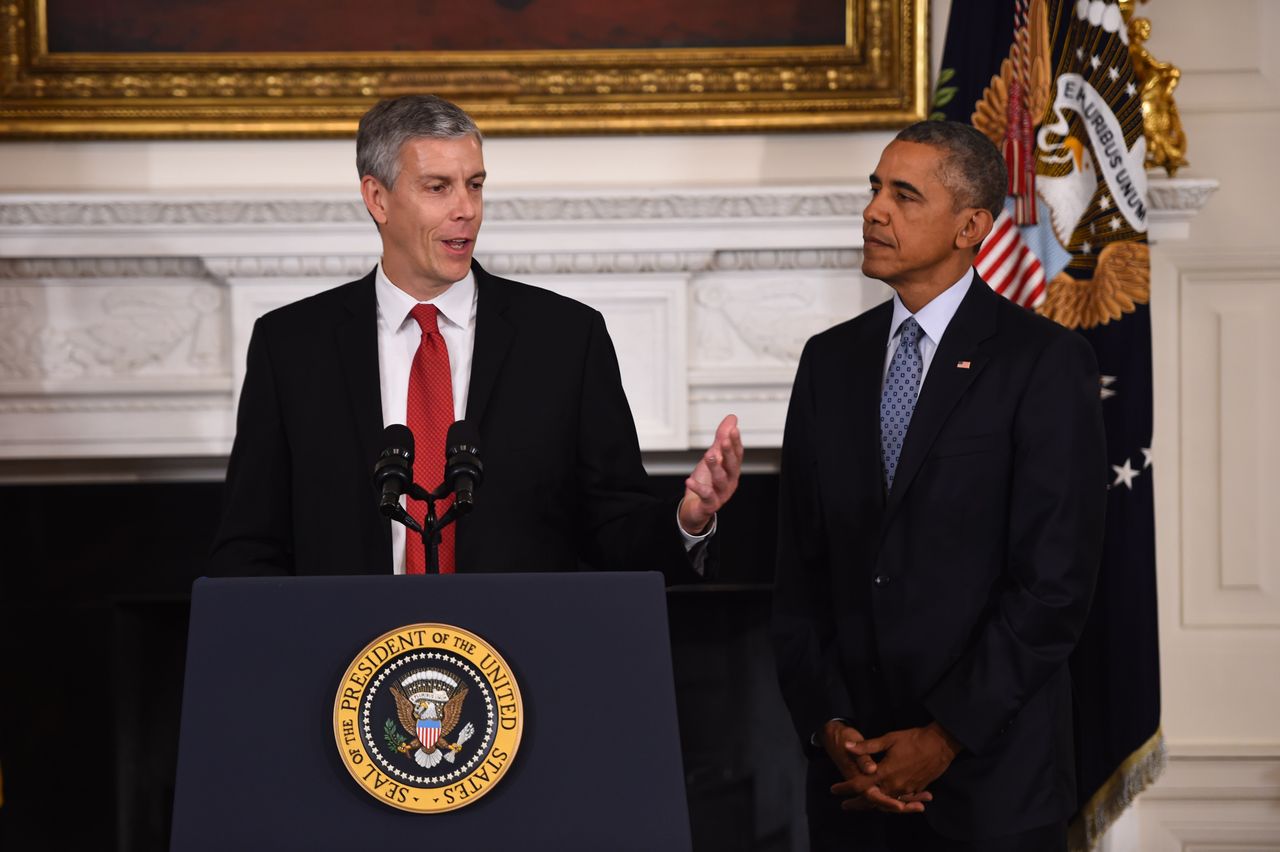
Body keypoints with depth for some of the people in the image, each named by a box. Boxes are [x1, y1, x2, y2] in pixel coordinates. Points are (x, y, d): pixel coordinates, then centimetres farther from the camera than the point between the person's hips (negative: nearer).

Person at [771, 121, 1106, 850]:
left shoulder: (1044, 362, -5)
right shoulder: (831, 361, 10)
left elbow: (1056, 581, -11)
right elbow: (802, 573, 9)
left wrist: (947, 737, -13)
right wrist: (827, 726, -4)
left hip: (990, 773, -4)